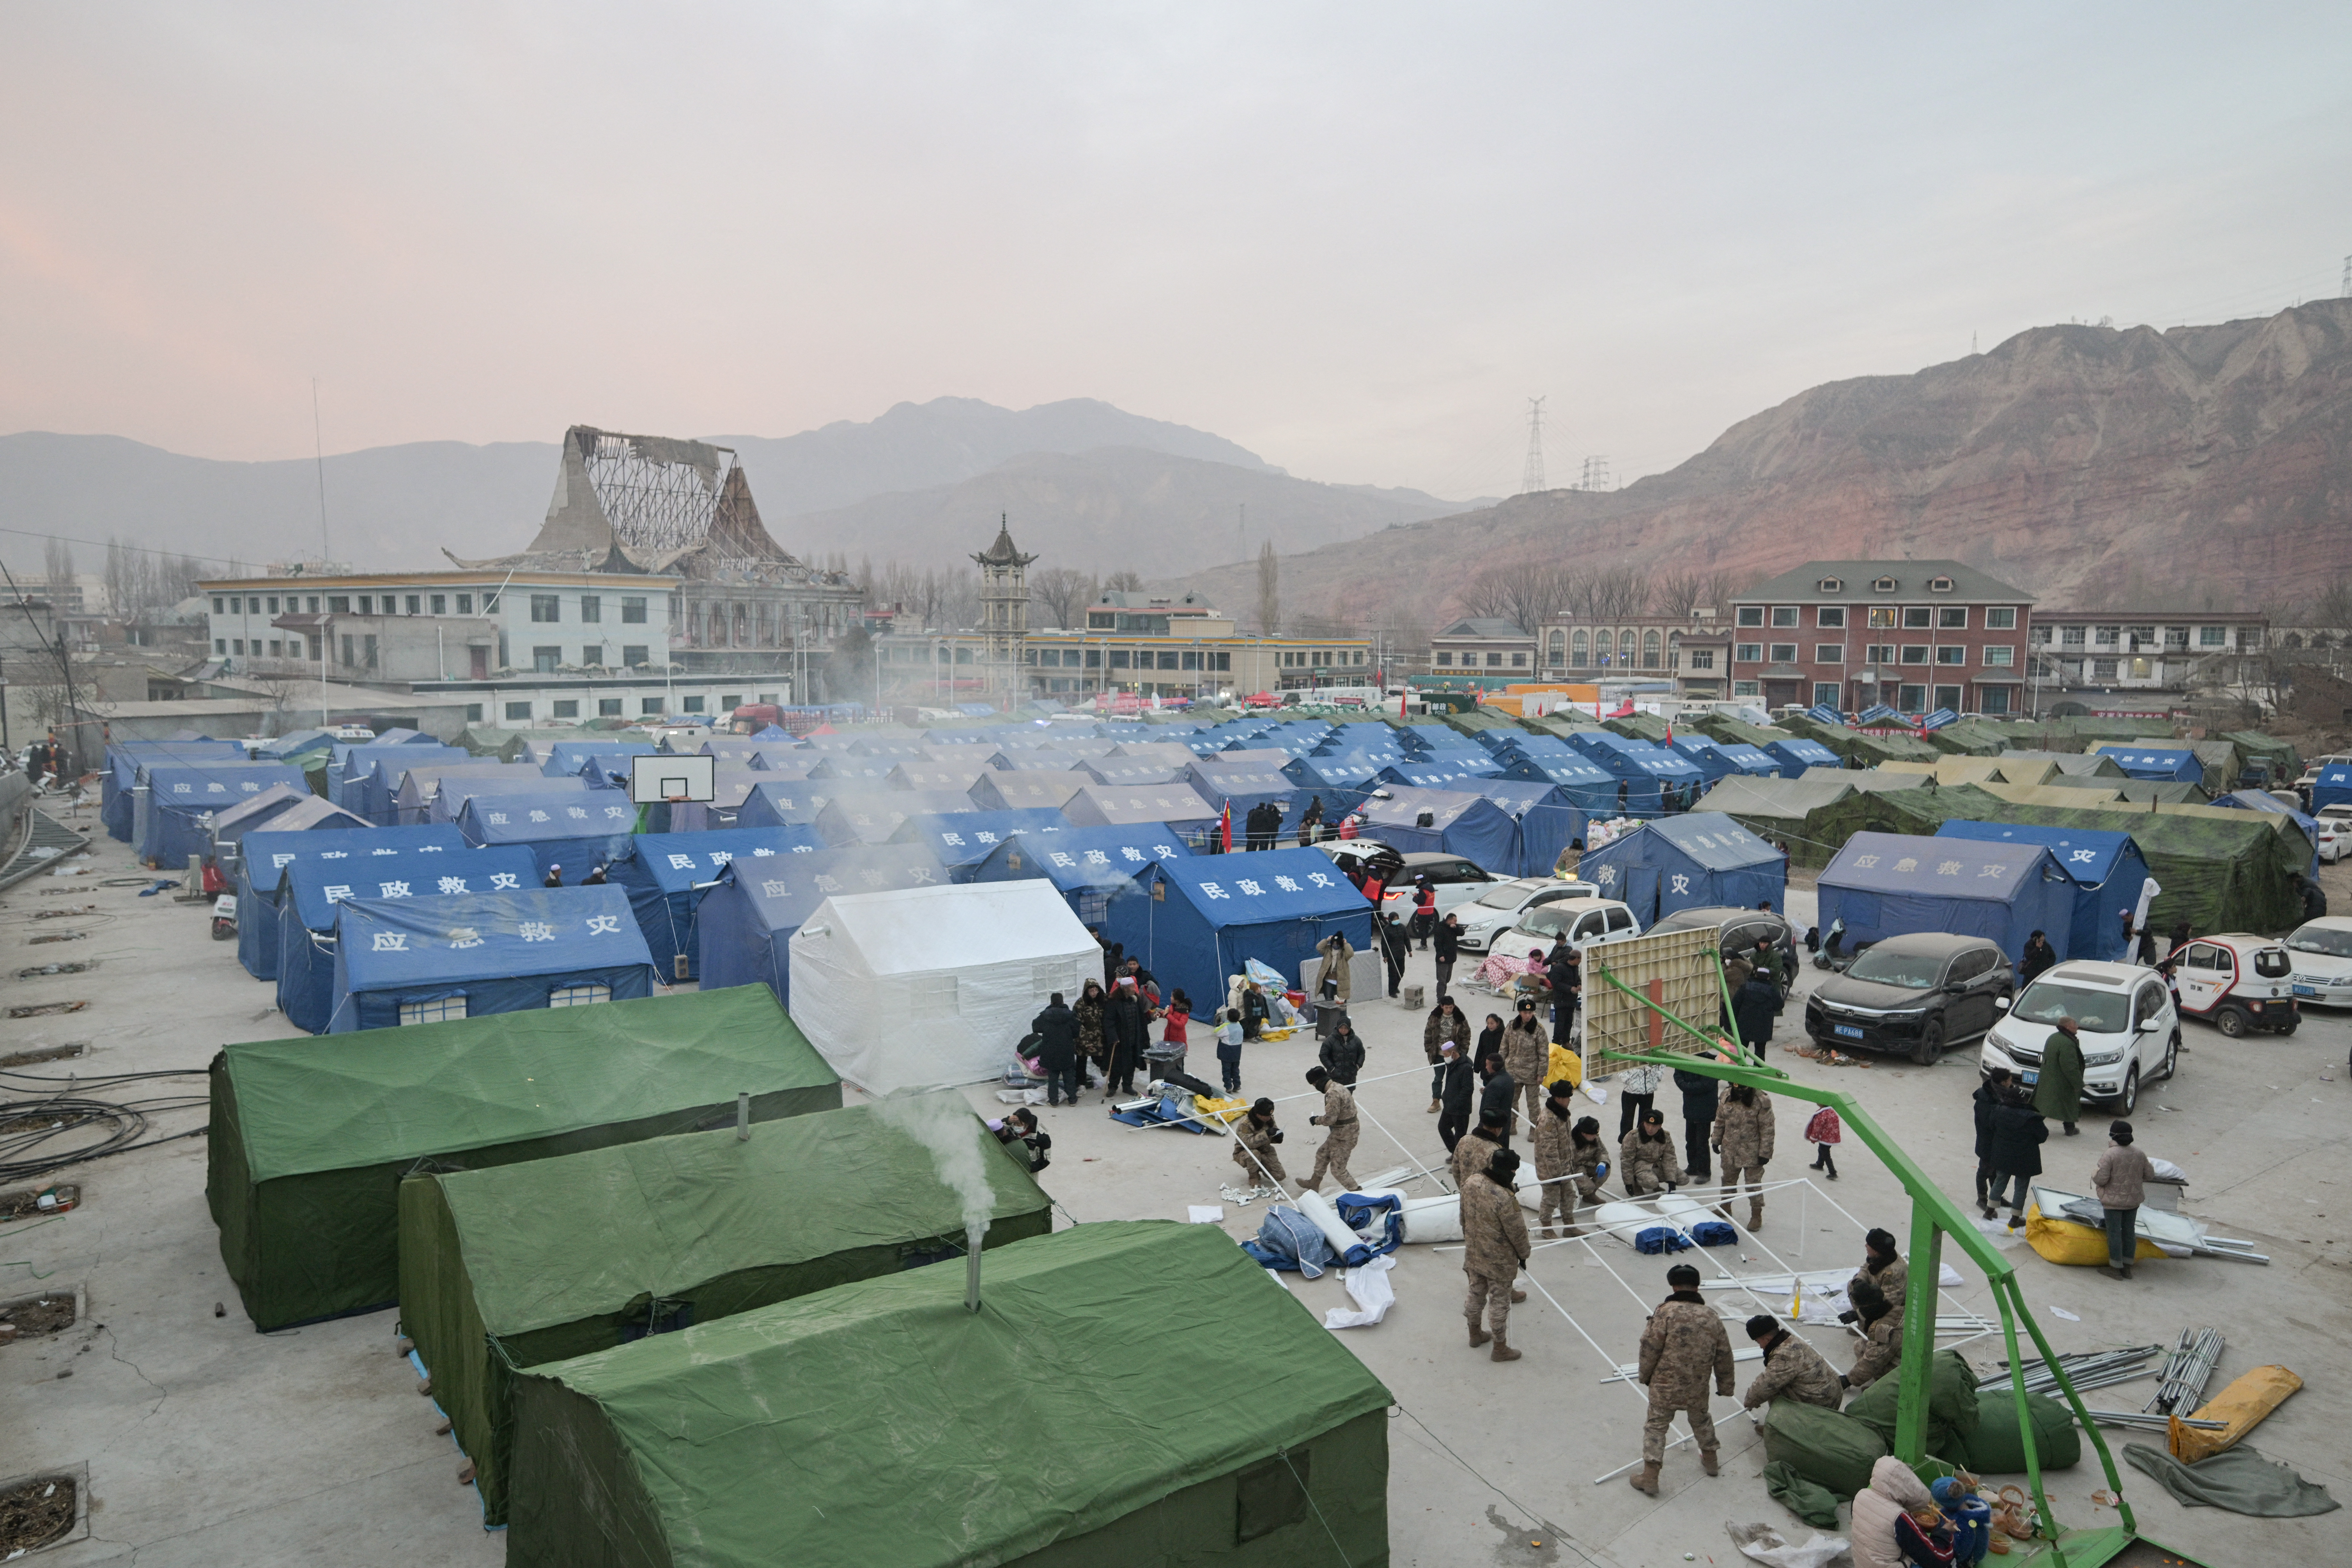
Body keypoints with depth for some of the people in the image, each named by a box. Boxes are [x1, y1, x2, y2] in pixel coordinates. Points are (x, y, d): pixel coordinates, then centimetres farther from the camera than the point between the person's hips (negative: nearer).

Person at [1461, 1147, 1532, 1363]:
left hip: (1473, 1253, 7)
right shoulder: (1505, 1199, -34)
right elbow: (1518, 1232, -20)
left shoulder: (1471, 1183, -12)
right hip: (1499, 1260, -7)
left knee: (1476, 1293, 24)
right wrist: (1523, 1254, -1)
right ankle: (1500, 1349, 27)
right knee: (1499, 1302, 11)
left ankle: (1475, 1334, 45)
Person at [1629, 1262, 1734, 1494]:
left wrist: (1646, 1376, 1)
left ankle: (1650, 1477, 8)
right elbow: (1724, 1356, 6)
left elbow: (1650, 1347, -16)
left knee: (1656, 1426, 8)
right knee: (1701, 1420, 29)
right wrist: (1725, 1386, 20)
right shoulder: (1711, 1317, -2)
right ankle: (1710, 1460, 48)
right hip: (1698, 1388, 4)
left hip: (1665, 1386, -4)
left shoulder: (1666, 1312, -17)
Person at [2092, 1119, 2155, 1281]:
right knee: (2129, 1231, 15)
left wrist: (2094, 1175, -1)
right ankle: (2127, 1267, 23)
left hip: (2114, 1201, -6)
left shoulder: (2109, 1155, -19)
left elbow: (2102, 1179, -21)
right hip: (2134, 1200, 6)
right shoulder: (2139, 1155, -1)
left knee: (2114, 1232, 3)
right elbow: (2150, 1175, 7)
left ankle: (2116, 1268, 9)